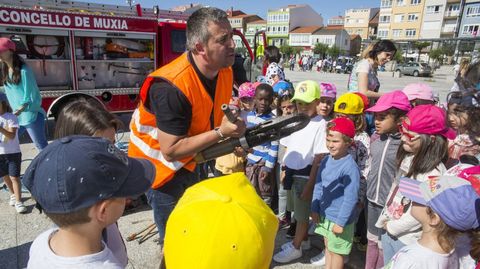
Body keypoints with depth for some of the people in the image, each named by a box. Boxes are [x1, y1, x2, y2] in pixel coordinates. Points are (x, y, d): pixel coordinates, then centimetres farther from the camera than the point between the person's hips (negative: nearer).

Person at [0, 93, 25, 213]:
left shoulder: (11, 118, -12)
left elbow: (12, 135, -21)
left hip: (13, 153, -5)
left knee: (14, 177, -6)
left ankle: (18, 201, 0)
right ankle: (13, 194, 38)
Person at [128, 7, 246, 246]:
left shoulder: (225, 71, -10)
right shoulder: (172, 87, -35)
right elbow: (171, 150, -31)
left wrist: (234, 130, -10)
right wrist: (221, 132, -32)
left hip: (190, 160, 7)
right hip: (160, 164, -7)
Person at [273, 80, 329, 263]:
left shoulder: (320, 125, -16)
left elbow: (319, 158, -16)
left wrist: (309, 184, -15)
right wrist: (285, 170, 14)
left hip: (305, 176, -7)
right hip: (292, 173, 7)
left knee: (302, 214, 9)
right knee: (298, 211, 20)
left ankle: (296, 247, 25)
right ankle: (303, 240, 39)